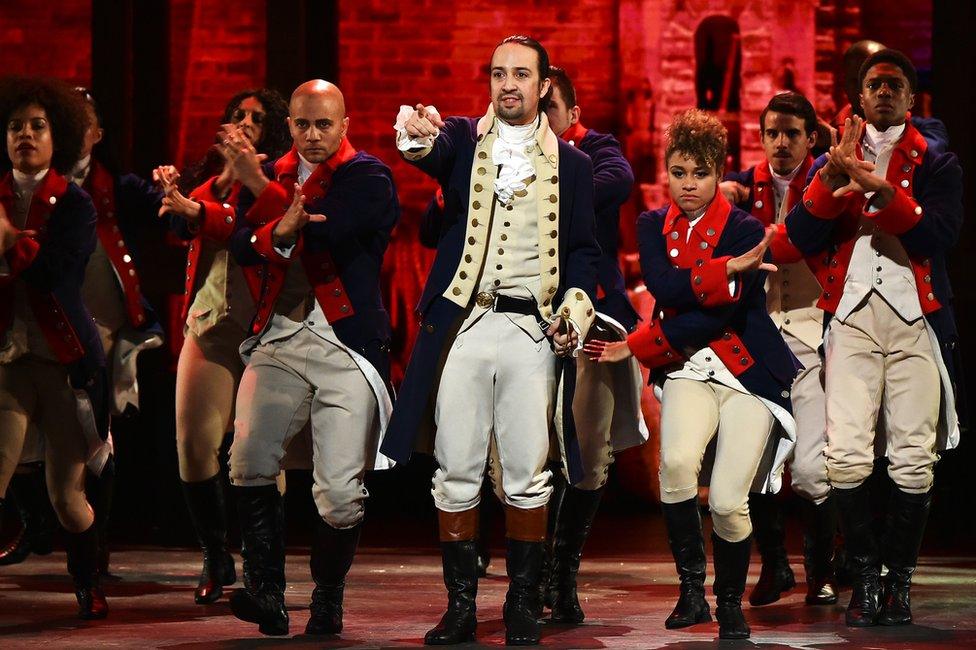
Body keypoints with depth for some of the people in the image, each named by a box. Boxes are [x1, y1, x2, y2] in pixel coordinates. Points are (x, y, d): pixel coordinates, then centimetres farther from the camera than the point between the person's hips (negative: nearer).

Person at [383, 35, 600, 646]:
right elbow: (432, 152, -17)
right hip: (463, 323, 0)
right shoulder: (463, 139, 7)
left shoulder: (571, 163, 10)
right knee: (457, 472, 0)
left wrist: (576, 307, -8)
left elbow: (584, 249, 11)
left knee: (527, 475, 0)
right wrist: (417, 133, -41)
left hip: (532, 331, 0)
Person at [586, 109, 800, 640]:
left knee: (727, 501, -11)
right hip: (688, 370, 2)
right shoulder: (653, 226, 8)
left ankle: (731, 605, 16)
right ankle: (690, 587, -11)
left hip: (746, 371, -2)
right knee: (677, 460, -29)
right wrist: (726, 270, -20)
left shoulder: (745, 231, -4)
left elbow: (718, 316, -12)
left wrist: (636, 347, -10)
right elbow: (662, 287, -11)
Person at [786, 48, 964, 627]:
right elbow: (802, 237, 4)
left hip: (915, 321, -1)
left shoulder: (937, 165, 12)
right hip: (852, 319, 1)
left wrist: (878, 187, -14)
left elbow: (939, 236, -6)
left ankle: (900, 580, 3)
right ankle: (865, 579, -1)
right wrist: (832, 176, -10)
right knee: (847, 457, -12)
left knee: (914, 462, -8)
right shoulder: (833, 163, 18)